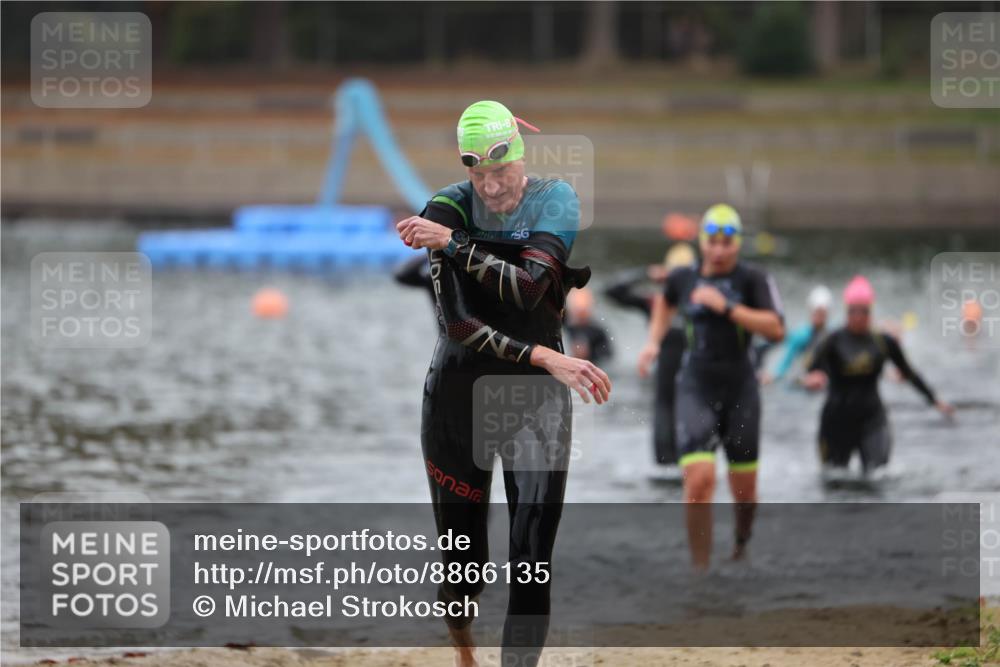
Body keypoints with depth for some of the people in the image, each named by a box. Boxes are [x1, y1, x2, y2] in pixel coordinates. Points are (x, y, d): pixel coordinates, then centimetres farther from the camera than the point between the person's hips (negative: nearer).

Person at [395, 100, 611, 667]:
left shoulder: (556, 200, -7)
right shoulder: (448, 210, -9)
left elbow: (529, 287, -23)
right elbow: (458, 323, -18)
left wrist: (453, 243, -24)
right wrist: (546, 357, -26)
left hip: (538, 396, 0)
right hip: (459, 392, 0)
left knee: (533, 564, -11)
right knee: (463, 558, 7)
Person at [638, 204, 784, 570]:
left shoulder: (753, 279, -5)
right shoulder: (683, 278, 4)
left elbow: (776, 329, -18)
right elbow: (665, 302, 28)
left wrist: (726, 307, -22)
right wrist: (653, 341, 15)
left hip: (739, 390, 0)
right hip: (695, 389, 1)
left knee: (744, 488, 10)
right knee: (699, 480, -18)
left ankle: (742, 541, 43)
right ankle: (700, 570, -14)